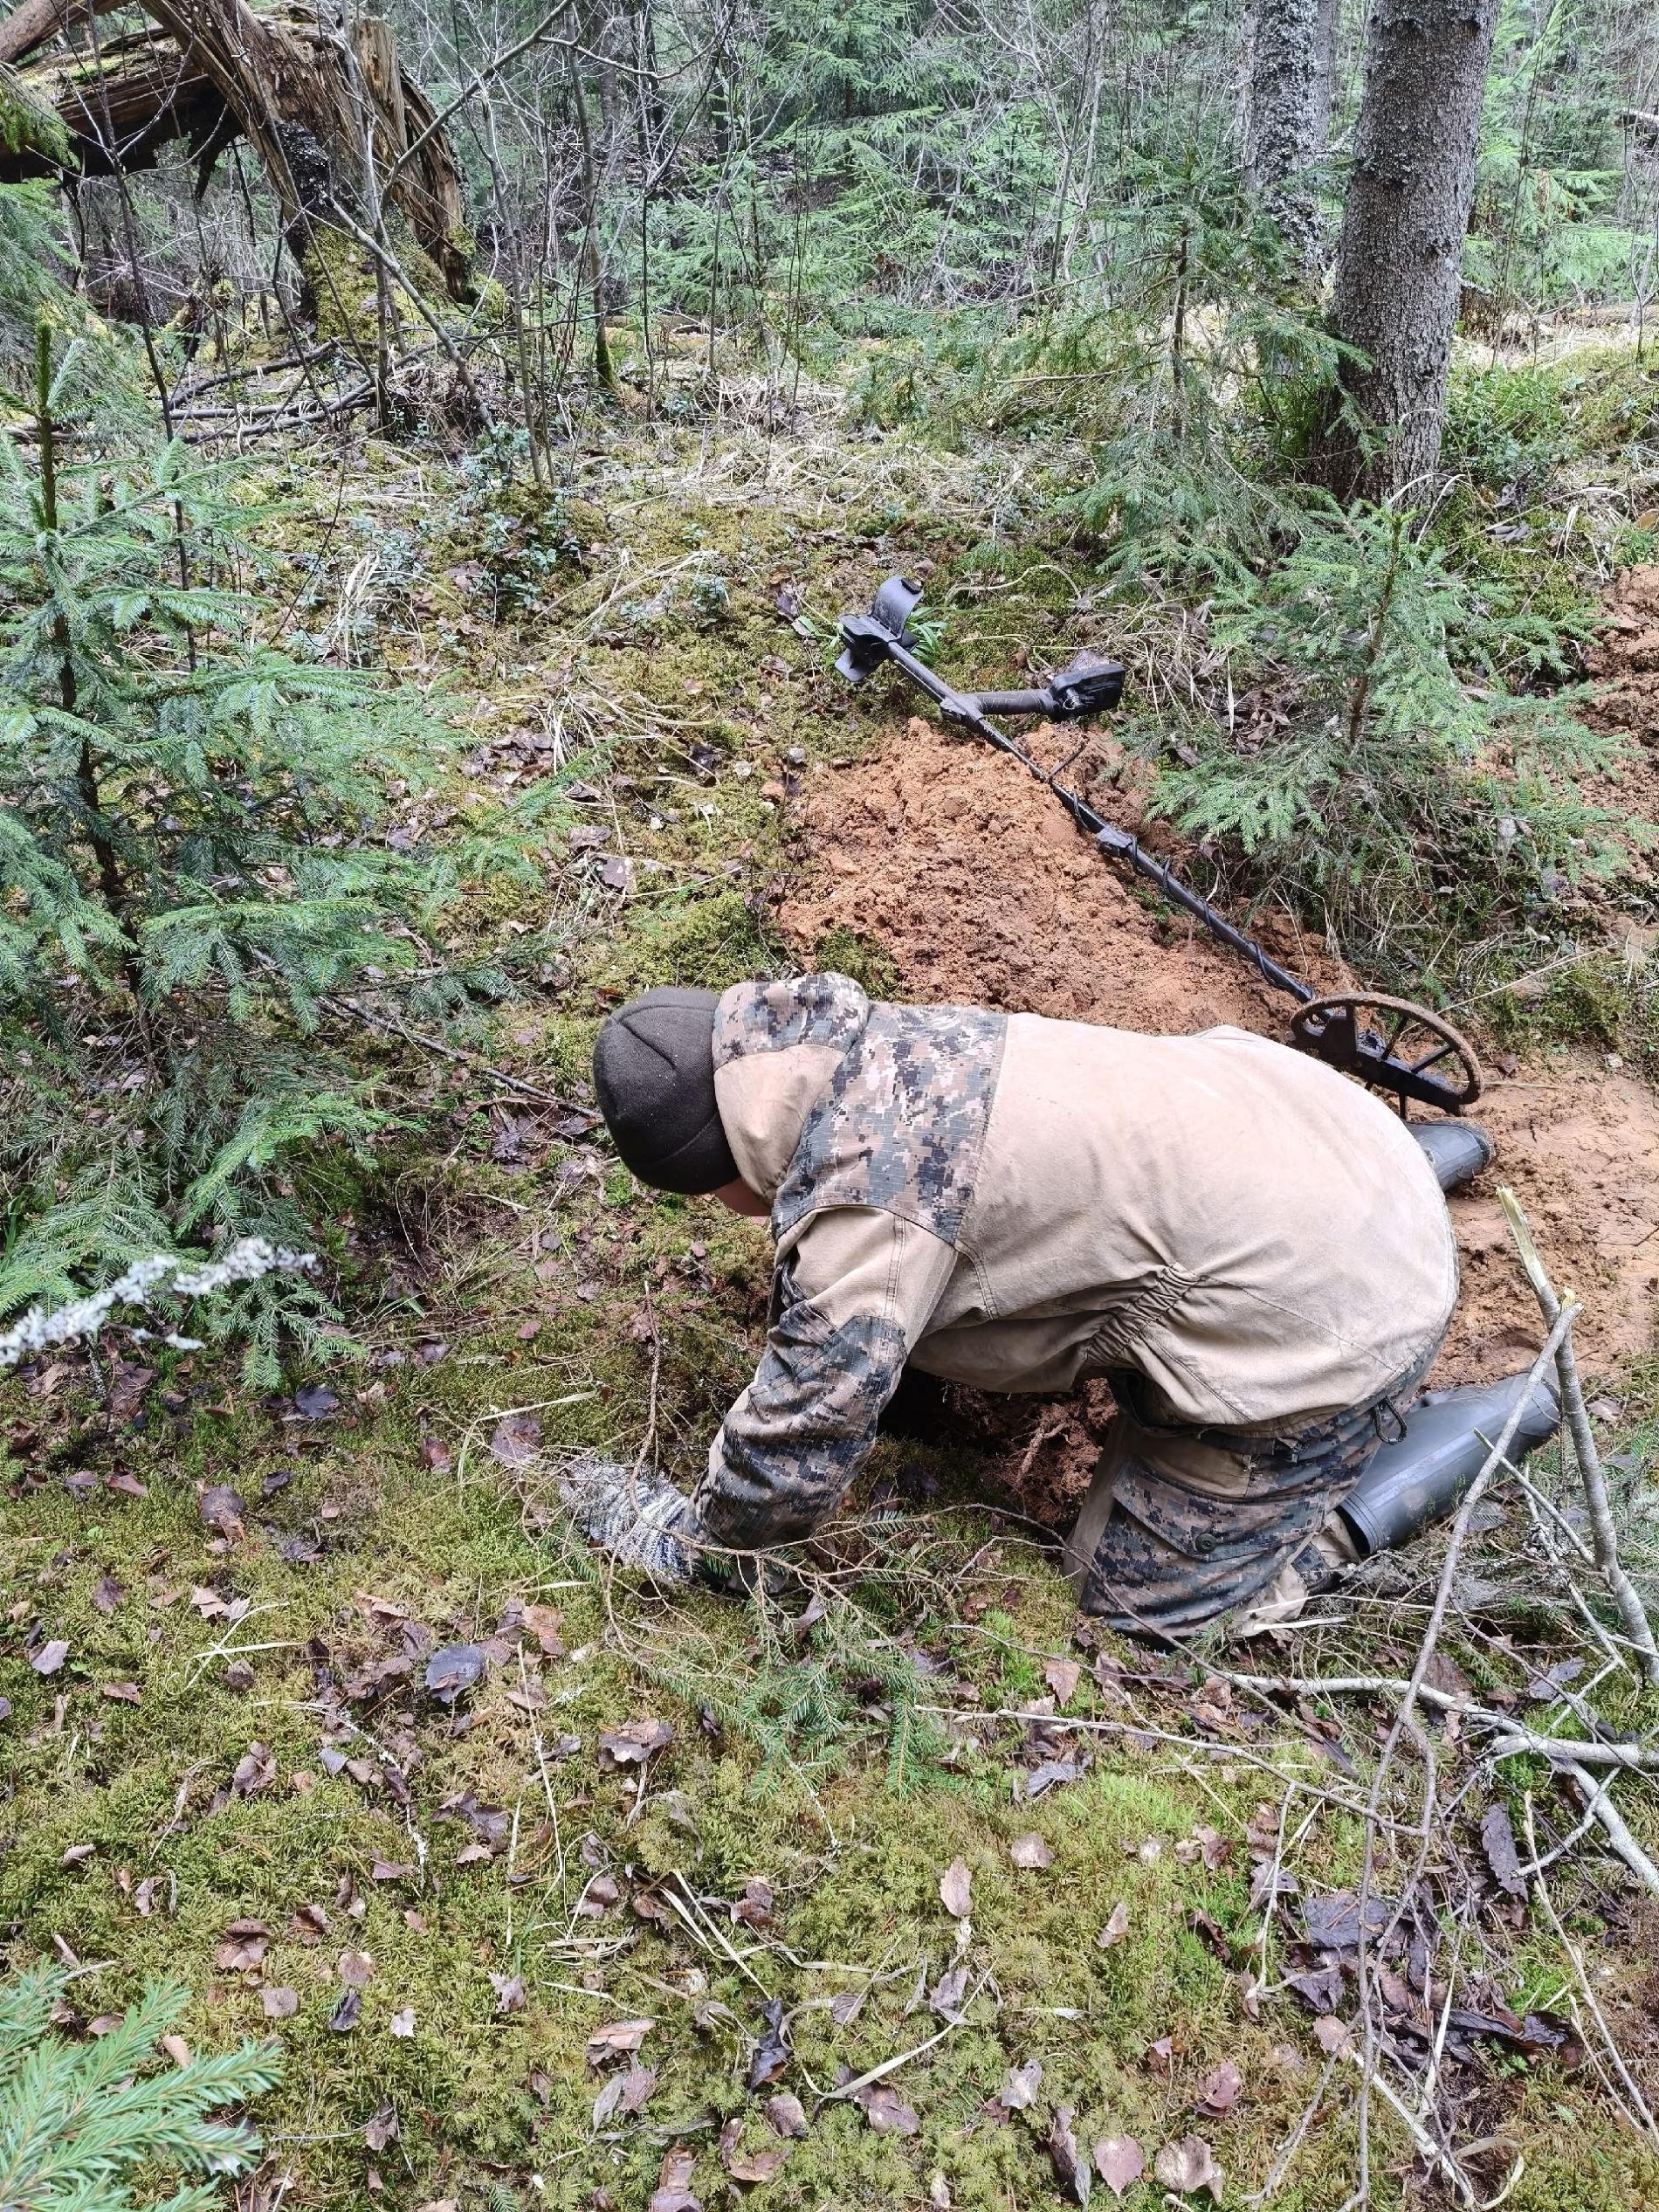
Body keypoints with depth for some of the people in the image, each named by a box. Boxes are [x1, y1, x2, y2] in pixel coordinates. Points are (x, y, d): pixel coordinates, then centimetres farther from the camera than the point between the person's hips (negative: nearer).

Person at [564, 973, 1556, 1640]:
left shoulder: (862, 1204, -26)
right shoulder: (862, 1039, 0)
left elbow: (801, 1444, -17)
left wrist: (683, 1536, 1)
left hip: (1320, 1315, -8)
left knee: (1145, 1595, 6)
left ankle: (1463, 1434, 9)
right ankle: (1417, 1160, 32)